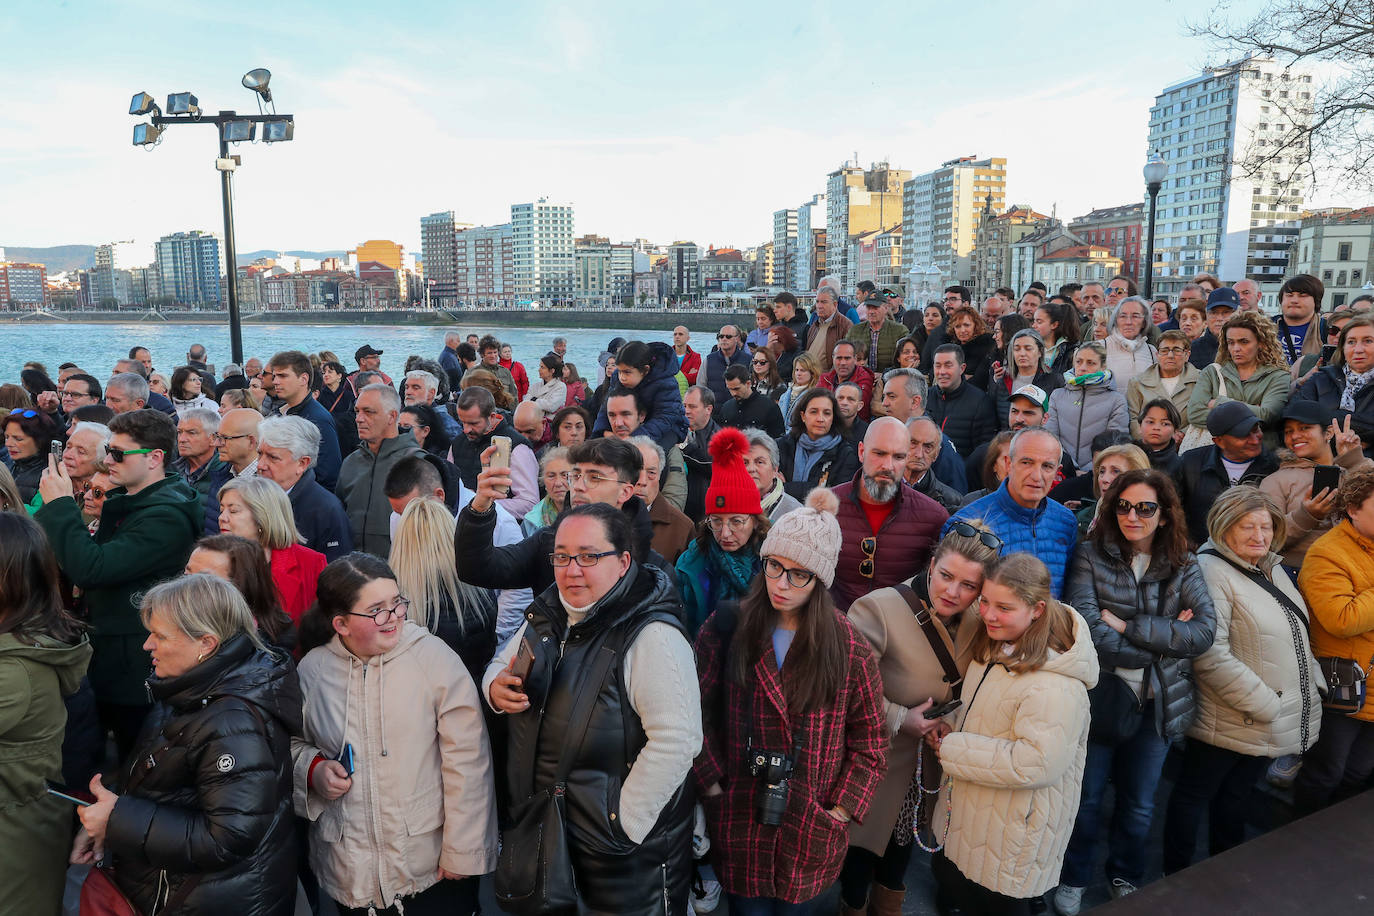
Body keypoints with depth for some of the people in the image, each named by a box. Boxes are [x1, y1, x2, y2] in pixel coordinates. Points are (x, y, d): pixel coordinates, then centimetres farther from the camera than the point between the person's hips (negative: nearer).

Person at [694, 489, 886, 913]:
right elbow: (698, 713, -1)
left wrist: (844, 808, -3)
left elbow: (869, 735, 0)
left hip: (811, 829, 0)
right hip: (739, 821, 0)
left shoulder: (849, 645, -7)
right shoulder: (727, 626, -6)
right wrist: (712, 782, -6)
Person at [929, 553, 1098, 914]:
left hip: (1011, 836, -8)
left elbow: (1037, 762, -33)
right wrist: (950, 727, -4)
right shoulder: (994, 646, -2)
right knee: (946, 876, 24)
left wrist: (950, 748, -25)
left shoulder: (1056, 685, -30)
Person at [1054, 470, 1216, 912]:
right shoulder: (1091, 556, -11)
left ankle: (1126, 876, 44)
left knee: (1139, 804, 20)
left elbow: (1204, 631, -15)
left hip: (1158, 704, 3)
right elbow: (1086, 626, -21)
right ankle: (1074, 878, 37)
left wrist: (1128, 626, -21)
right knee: (1087, 799, 14)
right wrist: (1165, 639, -18)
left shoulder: (1183, 566, -2)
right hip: (1100, 696, -2)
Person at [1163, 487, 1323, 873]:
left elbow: (1296, 637, 21)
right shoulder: (1212, 572, -19)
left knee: (1237, 792, 22)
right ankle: (1176, 876, 22)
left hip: (1274, 722, 8)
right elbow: (1211, 656, -25)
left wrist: (1314, 684, 10)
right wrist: (1264, 704, -20)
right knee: (1194, 794, 7)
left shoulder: (1271, 569, 9)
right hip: (1230, 722, -8)